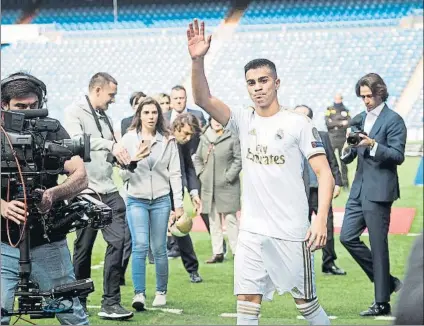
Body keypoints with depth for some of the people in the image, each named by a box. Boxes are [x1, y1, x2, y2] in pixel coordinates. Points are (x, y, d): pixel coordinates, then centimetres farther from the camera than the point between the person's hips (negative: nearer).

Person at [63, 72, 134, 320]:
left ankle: (111, 303, -4)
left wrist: (130, 160, 5)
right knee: (84, 248, 3)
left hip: (109, 190, 6)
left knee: (119, 239, -7)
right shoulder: (75, 113, -3)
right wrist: (111, 144, -30)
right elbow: (77, 140, -22)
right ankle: (79, 302, 17)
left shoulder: (106, 118, 18)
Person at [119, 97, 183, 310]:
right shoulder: (129, 139, 1)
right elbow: (123, 174, 0)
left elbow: (174, 173, 5)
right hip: (136, 200, -1)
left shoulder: (168, 140, 4)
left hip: (161, 200, 1)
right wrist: (134, 160, -19)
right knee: (140, 246, -13)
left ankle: (161, 292, 18)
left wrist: (178, 203, 1)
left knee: (159, 248, 5)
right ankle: (139, 294, -14)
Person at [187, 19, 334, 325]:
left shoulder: (297, 123, -5)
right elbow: (203, 99, -8)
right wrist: (198, 61, -25)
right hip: (252, 232, 4)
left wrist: (321, 219, -21)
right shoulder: (243, 120, 5)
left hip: (292, 232, -3)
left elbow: (325, 173, -9)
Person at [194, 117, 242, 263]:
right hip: (209, 187, 6)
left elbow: (239, 159, -9)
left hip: (227, 186, -6)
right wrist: (201, 174, 5)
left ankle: (237, 252, 0)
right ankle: (217, 253, 14)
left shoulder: (232, 139, -6)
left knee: (230, 219, -4)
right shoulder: (204, 139, 11)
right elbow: (197, 158, 18)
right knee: (214, 221, 9)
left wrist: (229, 176, -13)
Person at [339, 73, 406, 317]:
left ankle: (382, 303, 2)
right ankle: (388, 281, 16)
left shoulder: (393, 120, -5)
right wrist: (348, 150, -5)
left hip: (379, 191, -7)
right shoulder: (359, 120, 15)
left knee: (378, 245, -5)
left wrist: (373, 145, -24)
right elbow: (348, 159, 18)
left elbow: (398, 156, -12)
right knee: (348, 237, 3)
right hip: (359, 188, 8)